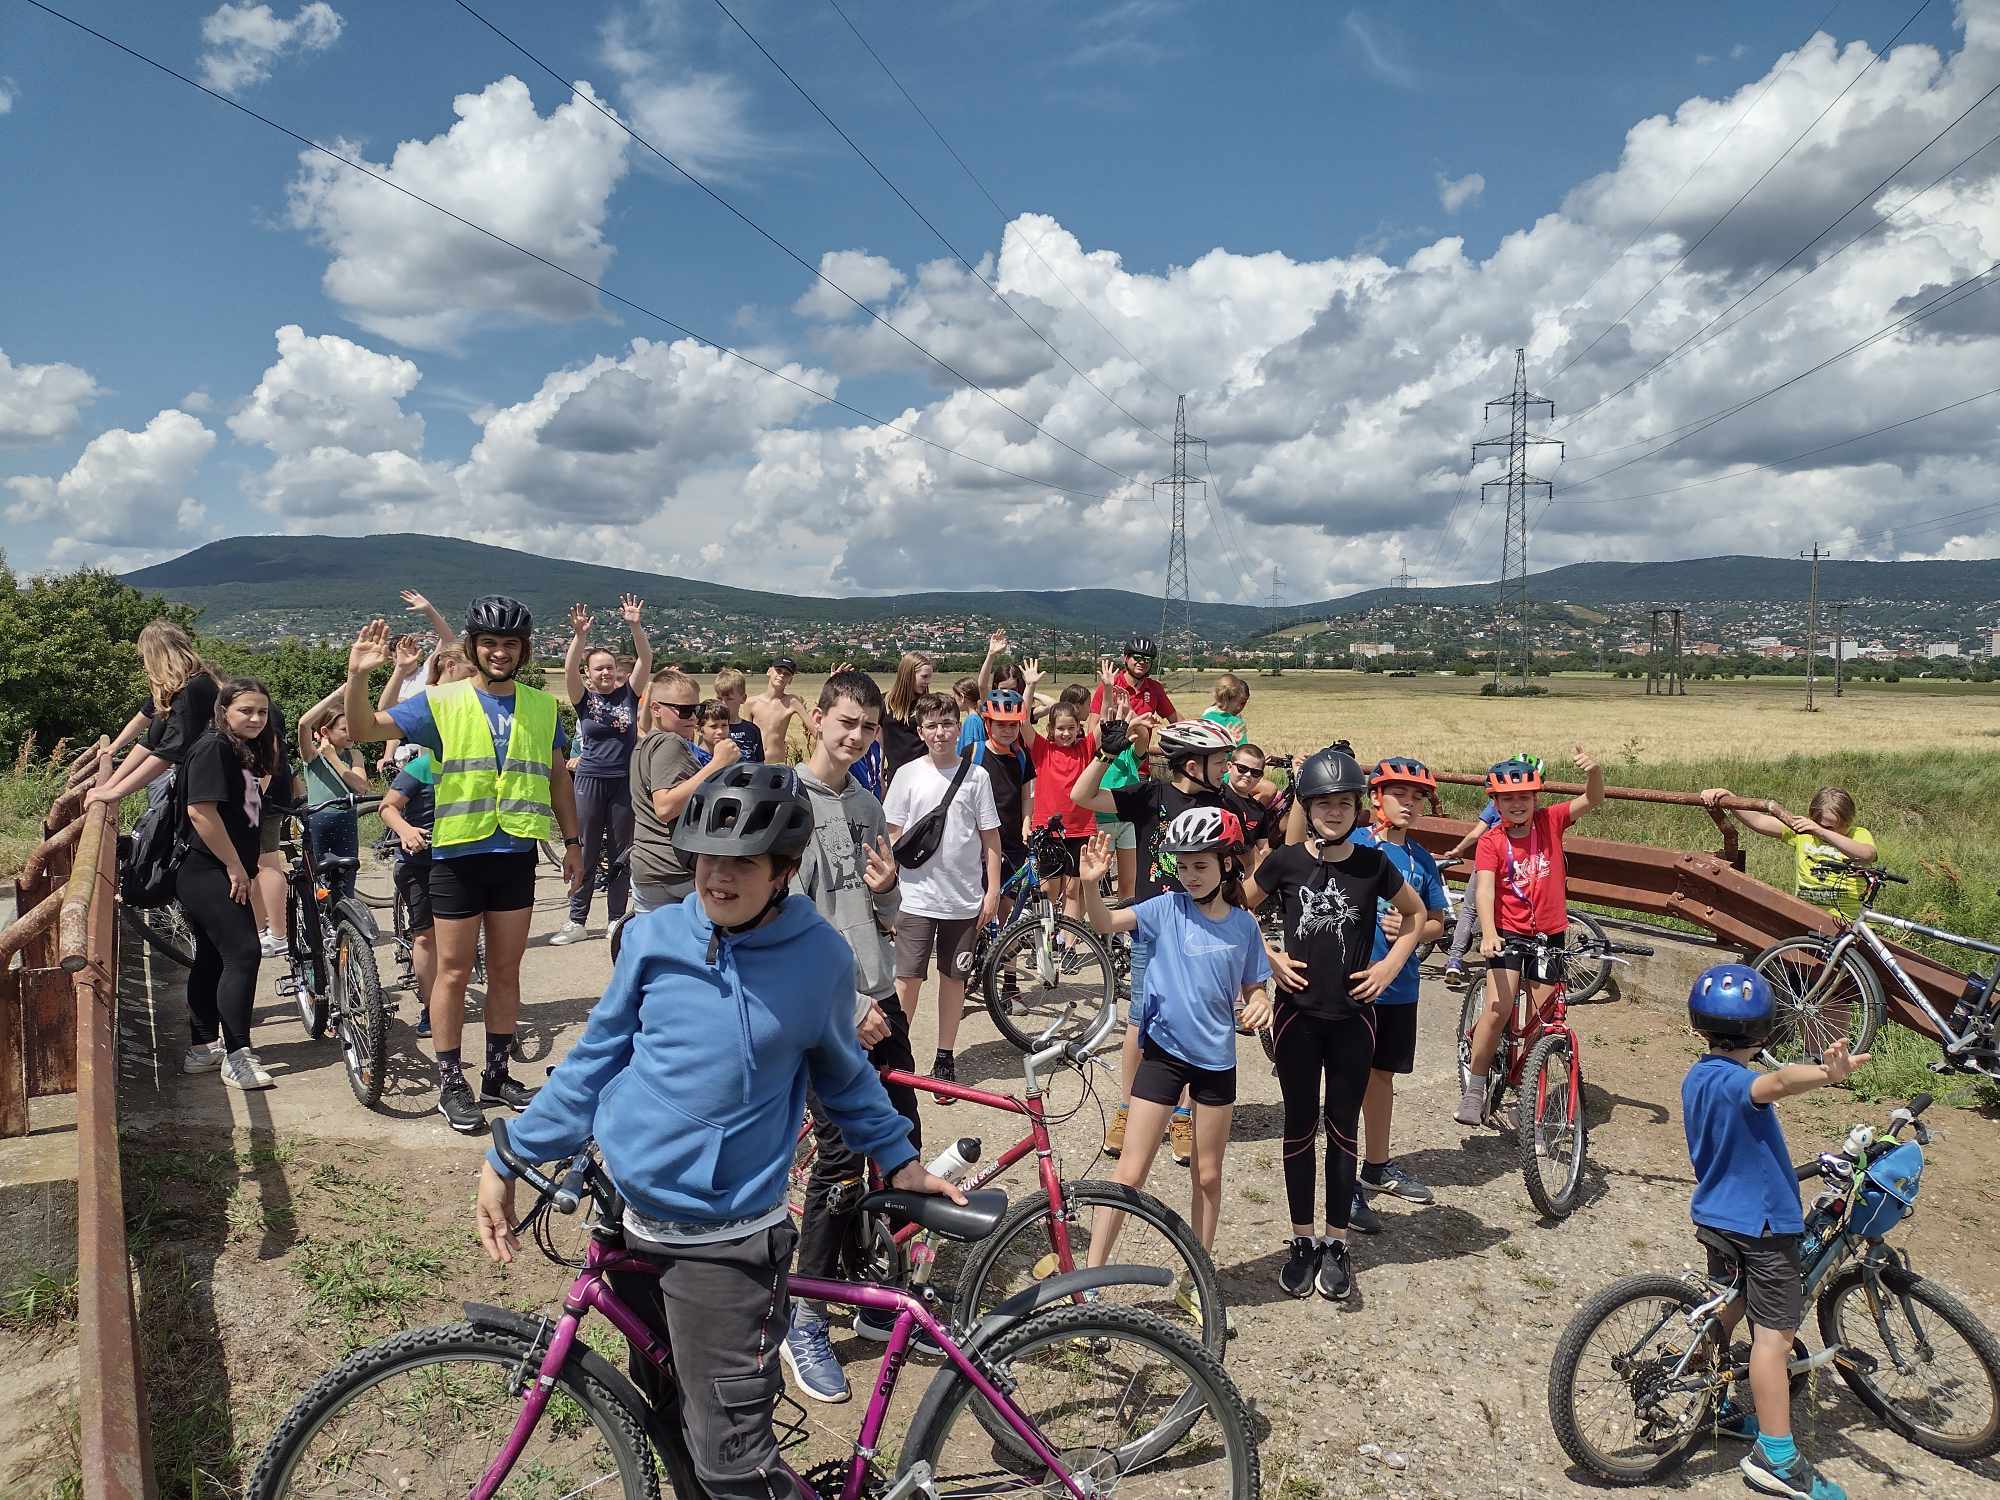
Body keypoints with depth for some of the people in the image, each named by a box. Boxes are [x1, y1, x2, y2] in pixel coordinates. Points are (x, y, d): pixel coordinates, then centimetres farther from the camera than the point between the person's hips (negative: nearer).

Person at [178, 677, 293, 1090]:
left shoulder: (246, 752, 15)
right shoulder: (214, 747, -13)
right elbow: (201, 810, -22)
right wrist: (235, 866, -18)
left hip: (220, 874, 10)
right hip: (208, 873, -10)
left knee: (212, 957, 14)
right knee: (243, 953, -13)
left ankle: (202, 1049, 23)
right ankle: (237, 1056, -9)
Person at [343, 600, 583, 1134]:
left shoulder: (542, 707, 6)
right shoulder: (442, 703, -4)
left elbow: (558, 777, 13)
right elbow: (364, 727, -9)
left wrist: (572, 840, 11)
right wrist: (358, 675, -26)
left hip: (517, 855, 3)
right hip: (458, 855, -3)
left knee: (505, 971, 11)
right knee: (454, 971, 5)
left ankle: (497, 1075, 24)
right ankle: (451, 1084, 16)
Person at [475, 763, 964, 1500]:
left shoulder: (821, 958, -8)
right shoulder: (653, 937, -5)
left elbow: (842, 1072, 8)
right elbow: (595, 1059, 4)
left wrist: (900, 1159, 10)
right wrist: (507, 1160, 4)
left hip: (729, 1238, -3)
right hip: (632, 1218, 4)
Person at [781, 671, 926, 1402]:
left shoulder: (868, 807, 12)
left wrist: (887, 888, -6)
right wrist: (849, 1004, -17)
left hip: (878, 998, 7)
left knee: (902, 1147, 9)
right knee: (842, 1162, -6)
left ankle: (877, 1299, 26)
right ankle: (804, 1321, 11)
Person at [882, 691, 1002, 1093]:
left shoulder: (976, 776, 0)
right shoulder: (909, 775, 0)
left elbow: (990, 837, 4)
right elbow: (894, 837, 4)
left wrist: (993, 890, 0)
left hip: (964, 898, 1)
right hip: (916, 896, -1)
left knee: (953, 978, 10)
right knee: (906, 978, 0)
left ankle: (945, 1057, 21)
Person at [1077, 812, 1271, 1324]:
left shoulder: (1243, 924, -1)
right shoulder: (1167, 908, -8)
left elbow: (1252, 989, 9)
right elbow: (1105, 923, -21)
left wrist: (1259, 1005, -14)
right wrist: (1091, 883, -40)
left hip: (1215, 1059, 2)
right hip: (1163, 1051, -2)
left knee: (1207, 1177, 14)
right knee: (1130, 1171, -1)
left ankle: (1195, 1283, 31)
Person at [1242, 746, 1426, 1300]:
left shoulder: (1373, 865, -4)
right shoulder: (1285, 861, -6)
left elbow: (1415, 913, 12)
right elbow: (1238, 910, 8)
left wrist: (1390, 965, 1)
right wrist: (1270, 958, -3)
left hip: (1352, 1013, 0)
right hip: (1297, 1011, 0)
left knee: (1343, 1128, 7)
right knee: (1300, 1125, 8)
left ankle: (1336, 1244, 19)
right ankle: (1302, 1240, 21)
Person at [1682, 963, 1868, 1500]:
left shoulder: (1697, 1077, 5)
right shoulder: (1735, 1082, -25)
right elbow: (1780, 1080, -49)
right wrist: (1829, 1073, -67)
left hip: (1715, 1212, 9)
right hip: (1762, 1222, -9)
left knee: (1727, 1306, 23)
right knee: (1775, 1332, -3)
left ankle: (1712, 1405, 37)